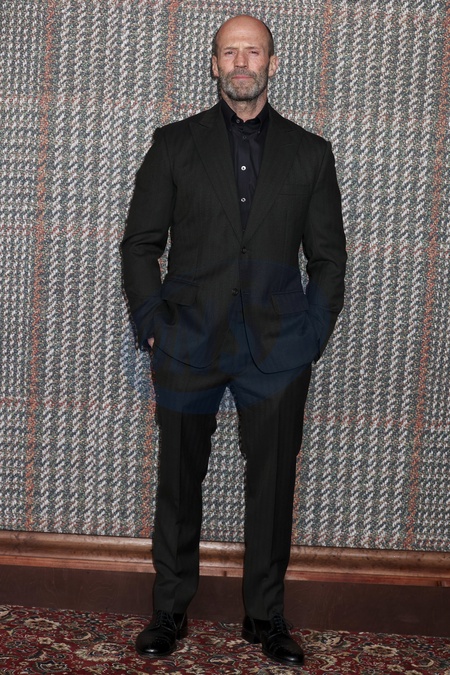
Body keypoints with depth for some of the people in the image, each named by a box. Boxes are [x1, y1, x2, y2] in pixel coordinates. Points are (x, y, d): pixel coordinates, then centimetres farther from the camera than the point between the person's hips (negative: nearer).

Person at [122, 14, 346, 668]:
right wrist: (154, 325, -3)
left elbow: (328, 256, 10)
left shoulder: (310, 153, 9)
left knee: (272, 485, 6)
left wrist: (311, 335, 1)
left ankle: (266, 615, 21)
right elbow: (140, 242, 7)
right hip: (189, 345, 0)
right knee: (179, 481, 7)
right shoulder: (175, 143, 8)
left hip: (277, 348, 0)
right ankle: (170, 609, 22)